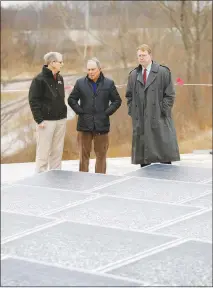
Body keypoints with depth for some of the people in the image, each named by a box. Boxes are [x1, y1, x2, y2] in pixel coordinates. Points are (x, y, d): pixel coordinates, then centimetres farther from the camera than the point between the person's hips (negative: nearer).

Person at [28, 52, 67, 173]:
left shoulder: (60, 78, 10)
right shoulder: (40, 79, -11)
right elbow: (33, 100, -12)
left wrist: (64, 114, 14)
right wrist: (39, 119, -16)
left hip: (61, 120, 7)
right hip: (46, 121, -7)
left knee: (57, 152, 10)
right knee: (43, 152, -3)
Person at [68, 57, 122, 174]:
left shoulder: (109, 83, 4)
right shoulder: (80, 83, 5)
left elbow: (117, 100, 9)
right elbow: (71, 99, 10)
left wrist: (107, 112, -2)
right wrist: (80, 111, -1)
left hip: (102, 125, 0)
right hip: (84, 125, 0)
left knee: (101, 155, 5)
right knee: (84, 154, 4)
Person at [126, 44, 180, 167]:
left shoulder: (163, 72, 0)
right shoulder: (133, 75, 13)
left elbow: (170, 95, -1)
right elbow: (129, 96, 20)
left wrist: (163, 112, -9)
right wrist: (132, 111, 7)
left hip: (159, 120, -4)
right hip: (140, 121, 4)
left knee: (164, 152, -4)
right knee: (142, 153, 5)